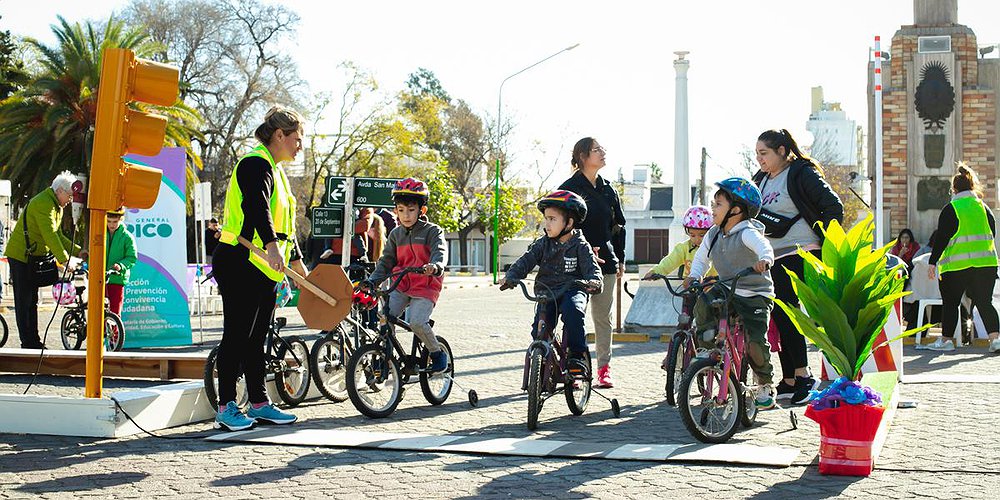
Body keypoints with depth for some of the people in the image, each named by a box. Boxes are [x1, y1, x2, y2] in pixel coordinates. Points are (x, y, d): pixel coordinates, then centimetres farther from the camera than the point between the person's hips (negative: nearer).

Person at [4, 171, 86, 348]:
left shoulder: (56, 206, 12)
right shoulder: (43, 204, -21)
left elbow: (57, 235, 16)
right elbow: (50, 236, -30)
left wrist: (78, 251, 5)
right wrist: (65, 260, -33)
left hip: (34, 257, 10)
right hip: (20, 256, -10)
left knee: (32, 301, 11)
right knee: (24, 302, -7)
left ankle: (34, 341, 15)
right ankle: (28, 343, -6)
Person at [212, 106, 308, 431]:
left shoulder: (275, 170, 21)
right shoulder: (256, 164, -11)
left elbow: (283, 223, 28)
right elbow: (257, 207, -30)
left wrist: (297, 263, 30)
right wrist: (271, 246, -44)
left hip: (265, 270, 10)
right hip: (241, 266, -10)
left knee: (256, 338, 12)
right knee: (237, 335, -6)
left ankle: (259, 404, 17)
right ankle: (226, 407, -2)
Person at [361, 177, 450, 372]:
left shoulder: (432, 231, -3)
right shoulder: (396, 234, 12)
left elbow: (440, 251, -20)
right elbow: (386, 261, 13)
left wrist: (435, 266, -44)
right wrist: (372, 281, -3)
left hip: (425, 286, -5)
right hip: (401, 285, 5)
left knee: (417, 322, -23)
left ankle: (438, 353, 1)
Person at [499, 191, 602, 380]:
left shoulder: (580, 246, -1)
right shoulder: (543, 244, 8)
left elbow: (591, 267, -9)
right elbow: (526, 261, -1)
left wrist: (594, 281, -33)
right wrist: (510, 277, -19)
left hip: (572, 291, -3)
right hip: (546, 292, 4)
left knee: (573, 311, -35)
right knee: (539, 330, -12)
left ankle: (577, 356, -26)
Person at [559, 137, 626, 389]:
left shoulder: (608, 190, 14)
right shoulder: (569, 188, -4)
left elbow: (618, 226, 19)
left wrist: (620, 259, 15)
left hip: (605, 261, 5)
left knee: (603, 317, 7)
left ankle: (604, 368, 12)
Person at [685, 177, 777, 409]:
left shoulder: (747, 233, -16)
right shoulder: (713, 234, 6)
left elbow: (764, 246, -34)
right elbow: (701, 257, 18)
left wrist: (764, 259, -57)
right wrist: (694, 275, -1)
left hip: (756, 296, -6)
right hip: (727, 292, 6)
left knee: (756, 342, -18)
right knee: (702, 304, -22)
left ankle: (765, 384, 6)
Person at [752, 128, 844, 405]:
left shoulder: (801, 174, -7)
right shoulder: (761, 179, 17)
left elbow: (833, 206, -11)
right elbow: (754, 214, 26)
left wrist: (824, 243, -11)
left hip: (800, 255, -8)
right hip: (773, 259, 8)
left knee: (783, 312, -15)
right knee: (780, 316, 6)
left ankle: (803, 375, -8)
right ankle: (789, 381, 11)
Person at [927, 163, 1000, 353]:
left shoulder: (950, 209, -5)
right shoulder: (984, 207, 9)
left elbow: (941, 238, -7)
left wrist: (932, 262, -3)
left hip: (957, 265, -4)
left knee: (950, 302, 7)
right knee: (984, 302, 7)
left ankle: (946, 340, 12)